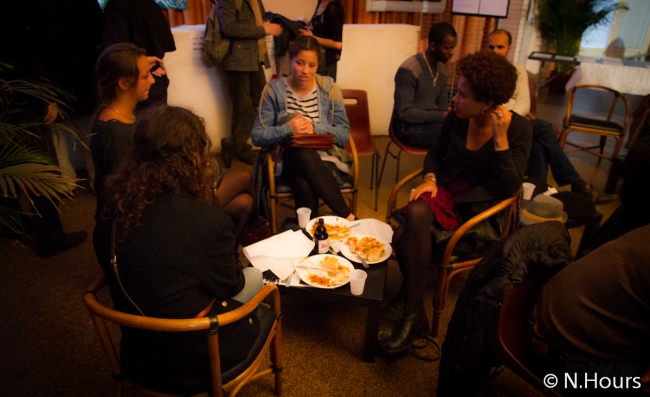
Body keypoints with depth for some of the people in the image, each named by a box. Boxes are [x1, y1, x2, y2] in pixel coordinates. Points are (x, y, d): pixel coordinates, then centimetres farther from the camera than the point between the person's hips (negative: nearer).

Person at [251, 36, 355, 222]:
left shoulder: (329, 89, 1)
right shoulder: (273, 90, 0)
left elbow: (344, 134, -2)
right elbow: (257, 136, -4)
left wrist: (315, 128, -20)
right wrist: (288, 129, -22)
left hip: (325, 157, 0)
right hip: (288, 160, 0)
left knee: (305, 183, -36)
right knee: (306, 155, -37)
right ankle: (348, 217, -30)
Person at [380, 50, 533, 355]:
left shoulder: (518, 129, -10)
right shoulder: (456, 118, -1)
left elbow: (510, 189, -17)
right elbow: (436, 153, 16)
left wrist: (500, 139, -23)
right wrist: (430, 178, -3)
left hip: (481, 210, -4)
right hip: (446, 192, 4)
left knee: (407, 235, -27)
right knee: (414, 212, -31)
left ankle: (412, 310, -1)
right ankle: (410, 306, -8)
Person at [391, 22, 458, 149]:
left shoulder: (442, 68, 8)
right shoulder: (408, 70, -17)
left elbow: (442, 103, 15)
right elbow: (405, 112, -20)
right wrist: (441, 116, -23)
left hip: (432, 121, 8)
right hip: (408, 127, -7)